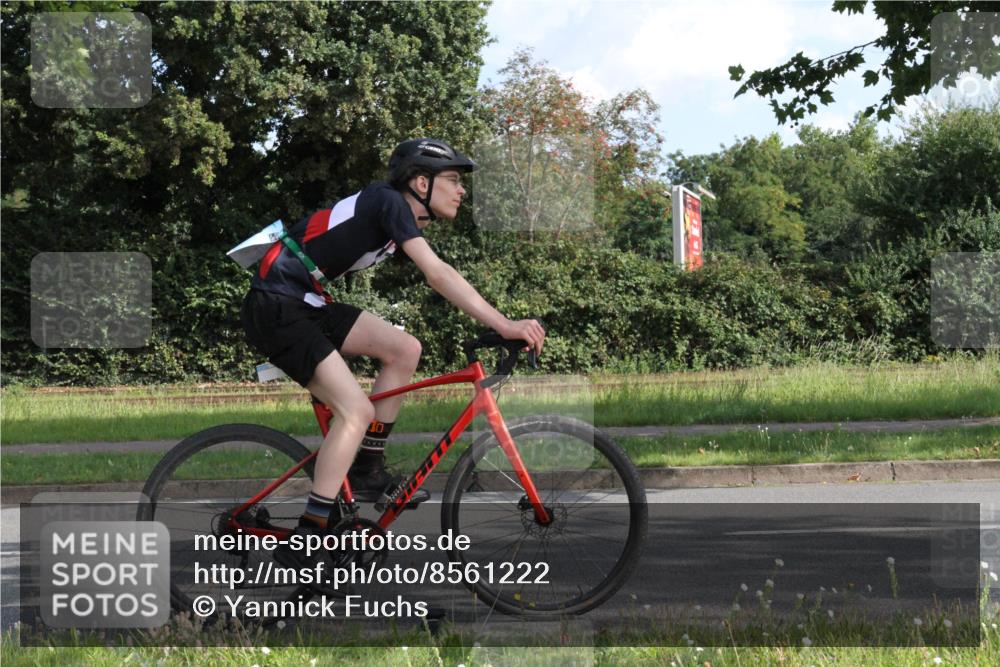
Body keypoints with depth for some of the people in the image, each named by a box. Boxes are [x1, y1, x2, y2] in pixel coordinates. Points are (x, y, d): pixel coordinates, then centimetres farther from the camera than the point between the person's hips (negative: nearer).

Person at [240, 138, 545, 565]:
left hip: (307, 304, 10)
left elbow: (438, 279, 16)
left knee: (405, 350, 3)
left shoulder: (406, 217, 14)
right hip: (275, 308, -10)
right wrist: (505, 326, -30)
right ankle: (307, 540, -15)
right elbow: (438, 275, -25)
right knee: (357, 411, -16)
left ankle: (366, 471, 11)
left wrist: (500, 326, 8)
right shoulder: (389, 201, -15)